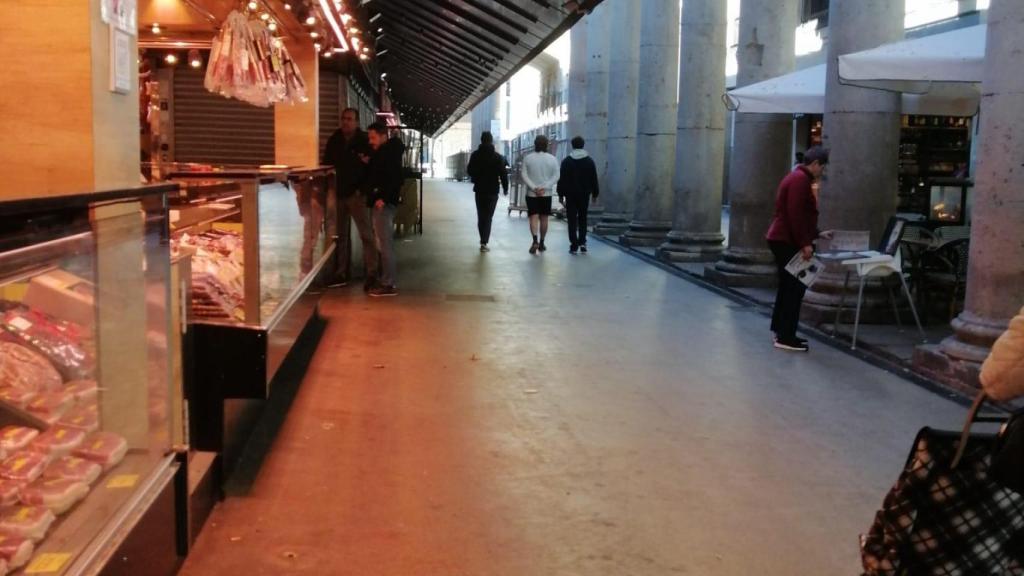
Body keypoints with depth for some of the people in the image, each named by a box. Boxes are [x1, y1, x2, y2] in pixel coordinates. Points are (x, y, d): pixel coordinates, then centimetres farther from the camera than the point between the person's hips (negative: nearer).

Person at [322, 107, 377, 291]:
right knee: (341, 235, 10)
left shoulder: (364, 141, -7)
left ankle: (371, 274, -4)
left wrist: (363, 188, -15)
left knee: (366, 234, -6)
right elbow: (326, 164, 16)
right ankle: (341, 274, 18)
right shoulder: (334, 140, 8)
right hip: (339, 193, 6)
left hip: (357, 193, -6)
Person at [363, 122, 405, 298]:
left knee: (384, 244, -10)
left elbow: (395, 179, -21)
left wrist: (383, 198, -25)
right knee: (384, 243, 13)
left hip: (384, 203, -10)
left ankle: (389, 284, -8)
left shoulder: (391, 153, -10)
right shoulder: (379, 153, 19)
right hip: (378, 202, 10)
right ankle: (385, 279, 19)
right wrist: (367, 164, 9)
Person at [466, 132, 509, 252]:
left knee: (481, 216, 15)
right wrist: (505, 188, 3)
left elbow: (469, 171, 4)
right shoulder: (498, 157, -9)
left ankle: (483, 240, 21)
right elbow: (503, 174, -9)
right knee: (488, 216, 0)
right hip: (492, 190, -2)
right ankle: (484, 242, -11)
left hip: (479, 189, 2)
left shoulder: (475, 155, -2)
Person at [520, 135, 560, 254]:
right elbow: (555, 177, -7)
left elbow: (524, 175, -8)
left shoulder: (528, 158, -3)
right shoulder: (552, 159, -2)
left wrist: (534, 188, -11)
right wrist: (544, 188, -11)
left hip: (531, 193, -1)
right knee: (544, 218, 11)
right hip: (546, 193, 1)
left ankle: (535, 241, -21)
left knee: (534, 217, -2)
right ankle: (542, 243, 17)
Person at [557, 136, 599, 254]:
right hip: (585, 194, 1)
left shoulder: (566, 161, -2)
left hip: (570, 195, -1)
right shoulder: (589, 161, 2)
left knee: (572, 220, 1)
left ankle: (574, 245, -4)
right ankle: (582, 242, 3)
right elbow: (594, 179, 4)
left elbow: (562, 179, -2)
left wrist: (561, 194, 3)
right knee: (583, 218, 14)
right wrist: (595, 193, 12)